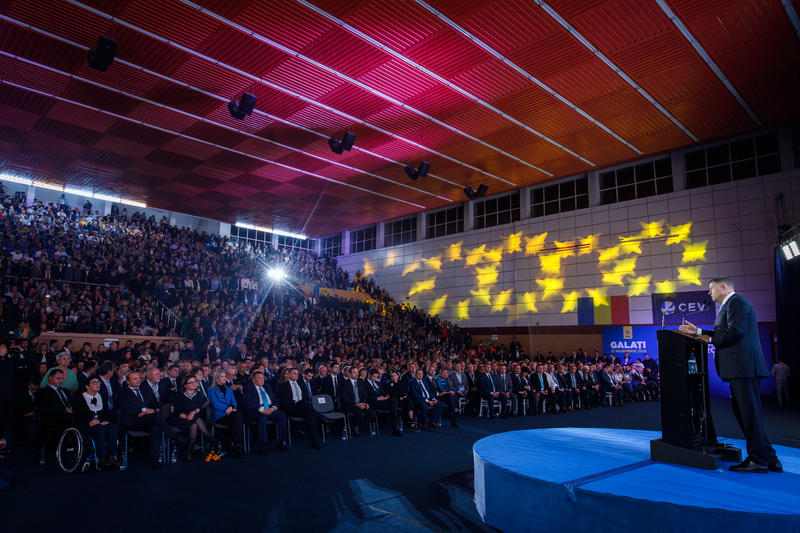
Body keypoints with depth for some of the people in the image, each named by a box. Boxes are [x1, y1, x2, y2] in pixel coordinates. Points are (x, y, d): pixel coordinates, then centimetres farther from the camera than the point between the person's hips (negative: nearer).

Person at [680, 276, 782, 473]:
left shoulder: (737, 302, -8)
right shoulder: (728, 305, 23)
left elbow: (735, 331, -20)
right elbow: (721, 334, 24)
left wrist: (710, 339, -8)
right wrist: (698, 331, 21)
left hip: (745, 367, -11)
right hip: (739, 368, 11)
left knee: (749, 412, -5)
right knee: (742, 411, 13)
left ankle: (759, 460, 2)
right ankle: (769, 459, 19)